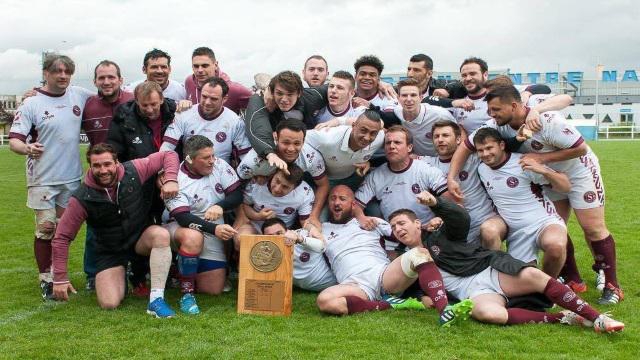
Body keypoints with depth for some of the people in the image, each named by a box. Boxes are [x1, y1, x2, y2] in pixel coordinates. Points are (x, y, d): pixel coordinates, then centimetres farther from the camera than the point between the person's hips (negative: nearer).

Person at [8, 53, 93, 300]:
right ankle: (45, 280, 11)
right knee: (46, 230, -3)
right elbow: (14, 140, -13)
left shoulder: (80, 96, 4)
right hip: (43, 179, -4)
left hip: (72, 177, 4)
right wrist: (27, 148, -33)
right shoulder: (31, 104, -7)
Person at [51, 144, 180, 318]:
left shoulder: (133, 171, -17)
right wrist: (60, 278, -12)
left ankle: (156, 300, -31)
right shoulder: (82, 199, -20)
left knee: (162, 235, -35)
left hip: (141, 237, 1)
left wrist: (170, 180, -24)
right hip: (110, 250, -1)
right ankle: (120, 277, 20)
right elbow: (62, 237, -12)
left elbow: (169, 155, -6)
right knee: (109, 304, -17)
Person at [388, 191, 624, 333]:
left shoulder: (439, 236, 12)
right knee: (486, 313, -37)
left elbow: (461, 219, -7)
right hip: (472, 291, 0)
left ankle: (597, 319, -23)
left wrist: (435, 203, -24)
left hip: (493, 270, 0)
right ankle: (561, 318, -27)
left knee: (532, 276, -31)